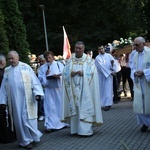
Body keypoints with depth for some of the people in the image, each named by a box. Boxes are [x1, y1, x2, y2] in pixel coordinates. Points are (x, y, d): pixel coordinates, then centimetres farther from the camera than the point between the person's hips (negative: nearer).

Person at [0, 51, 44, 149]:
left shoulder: (26, 67, 0)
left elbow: (34, 81, -4)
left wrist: (37, 93, -16)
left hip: (26, 99, -4)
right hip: (14, 100, 4)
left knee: (28, 119, -4)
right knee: (19, 120, 5)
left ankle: (29, 139, 14)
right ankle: (26, 140, 16)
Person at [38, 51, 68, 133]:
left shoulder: (59, 64, 4)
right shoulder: (42, 67, 8)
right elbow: (40, 79, 4)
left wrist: (59, 76, -21)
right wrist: (45, 75, -12)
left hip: (59, 89, 0)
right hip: (49, 90, 0)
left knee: (61, 105, 9)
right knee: (49, 107, -4)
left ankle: (62, 123, 25)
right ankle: (50, 126, -5)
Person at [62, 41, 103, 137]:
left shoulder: (89, 60, 1)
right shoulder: (70, 60, 10)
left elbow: (92, 72, -6)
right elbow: (65, 73, 5)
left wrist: (83, 73, -18)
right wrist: (71, 73, -14)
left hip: (85, 89, -3)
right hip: (73, 88, 3)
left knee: (85, 108, -5)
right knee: (74, 109, 5)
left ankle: (86, 130, -4)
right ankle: (75, 129, 12)